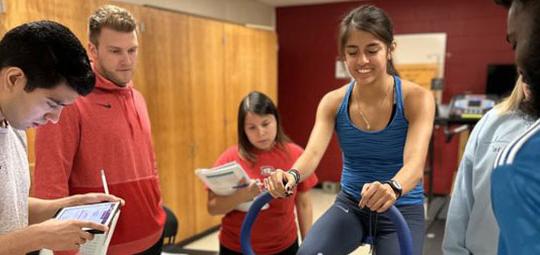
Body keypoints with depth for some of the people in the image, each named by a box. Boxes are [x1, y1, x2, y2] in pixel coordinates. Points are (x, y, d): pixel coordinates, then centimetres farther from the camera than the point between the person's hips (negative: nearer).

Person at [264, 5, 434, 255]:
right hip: (349, 206, 1)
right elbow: (313, 152, -19)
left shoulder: (416, 99, -15)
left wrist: (392, 188, -50)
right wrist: (292, 175, -41)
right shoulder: (333, 102, -6)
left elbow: (415, 163, -28)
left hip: (402, 210, -1)